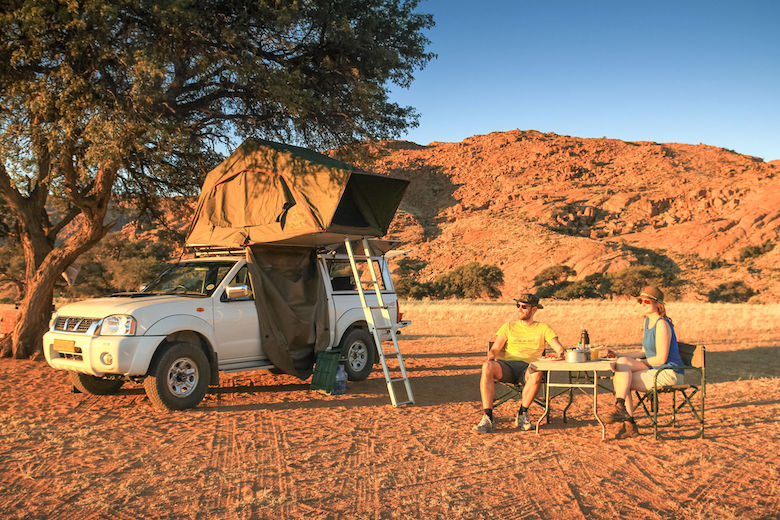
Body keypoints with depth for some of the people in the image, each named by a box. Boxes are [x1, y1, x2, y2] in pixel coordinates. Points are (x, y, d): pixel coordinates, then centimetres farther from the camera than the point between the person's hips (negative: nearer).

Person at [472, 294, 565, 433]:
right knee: (487, 367, -34)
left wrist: (561, 353, -19)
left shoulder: (543, 328, 19)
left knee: (537, 373, -39)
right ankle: (488, 418, -36)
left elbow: (559, 347, 7)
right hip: (506, 365, 1)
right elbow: (495, 349, 11)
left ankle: (522, 414, -19)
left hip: (528, 366, -1)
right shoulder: (509, 326, 22)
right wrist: (491, 356, -14)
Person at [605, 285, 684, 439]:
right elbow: (644, 352, 19)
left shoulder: (662, 324, -16)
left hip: (668, 373, -9)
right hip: (654, 369, 9)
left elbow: (661, 358, -20)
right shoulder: (648, 320, 14)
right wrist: (618, 355, 9)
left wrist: (641, 363, -8)